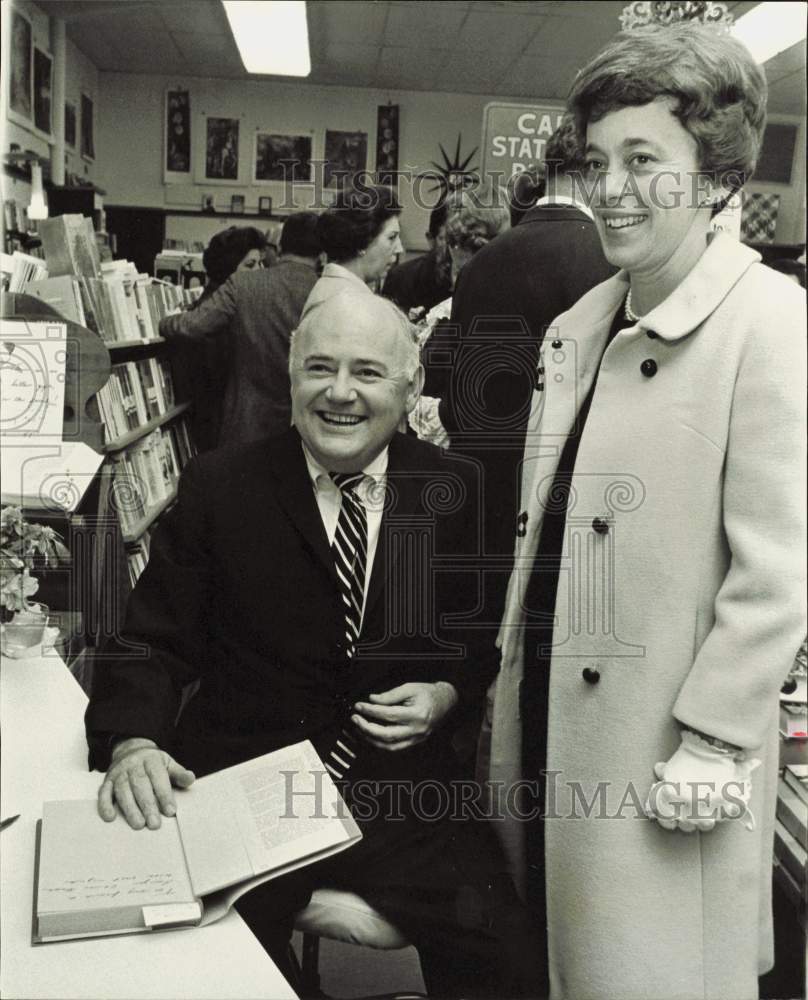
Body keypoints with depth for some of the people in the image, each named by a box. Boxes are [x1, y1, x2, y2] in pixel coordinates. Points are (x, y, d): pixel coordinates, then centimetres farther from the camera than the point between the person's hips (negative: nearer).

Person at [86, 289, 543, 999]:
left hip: (400, 789, 1)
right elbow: (154, 641, -1)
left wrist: (448, 694, -6)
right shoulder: (219, 487, -1)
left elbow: (483, 638, 14)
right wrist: (132, 743, -19)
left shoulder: (454, 493, 2)